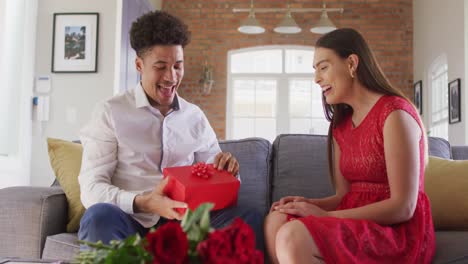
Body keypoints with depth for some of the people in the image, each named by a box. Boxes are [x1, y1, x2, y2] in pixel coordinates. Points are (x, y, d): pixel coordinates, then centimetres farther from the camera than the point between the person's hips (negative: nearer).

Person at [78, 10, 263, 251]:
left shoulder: (196, 116, 13)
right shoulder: (110, 112, 0)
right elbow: (91, 188, -6)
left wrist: (225, 169, -9)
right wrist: (141, 203, -26)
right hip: (131, 221, -2)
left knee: (250, 219, -24)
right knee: (100, 216, -37)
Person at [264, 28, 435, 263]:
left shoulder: (395, 114, -11)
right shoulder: (341, 125, 13)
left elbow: (403, 207, -17)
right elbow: (345, 195, 10)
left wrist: (325, 215, -18)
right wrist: (309, 204, -10)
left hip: (399, 232, -7)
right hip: (357, 225, 7)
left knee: (294, 237, -29)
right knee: (277, 220, -17)